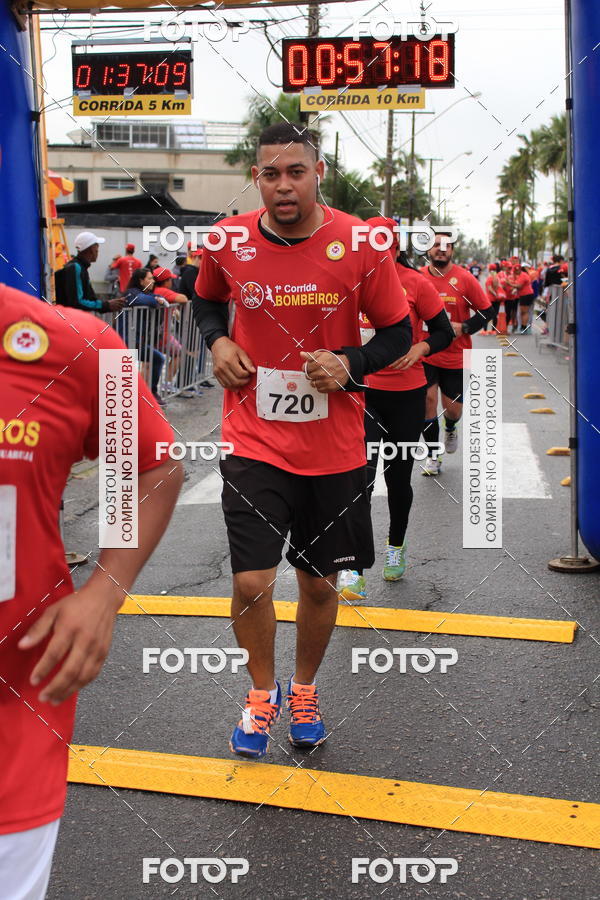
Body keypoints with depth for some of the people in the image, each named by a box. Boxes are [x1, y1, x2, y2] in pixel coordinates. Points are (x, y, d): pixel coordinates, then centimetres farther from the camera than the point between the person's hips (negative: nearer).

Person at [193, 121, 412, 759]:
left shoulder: (360, 245, -8)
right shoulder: (227, 242, -4)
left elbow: (397, 332, 2)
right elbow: (207, 299, 18)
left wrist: (350, 364, -16)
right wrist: (216, 341, -2)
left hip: (334, 448, 0)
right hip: (254, 442, 0)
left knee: (319, 582, 13)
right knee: (251, 583, -8)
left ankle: (304, 690, 39)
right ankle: (262, 690, 22)